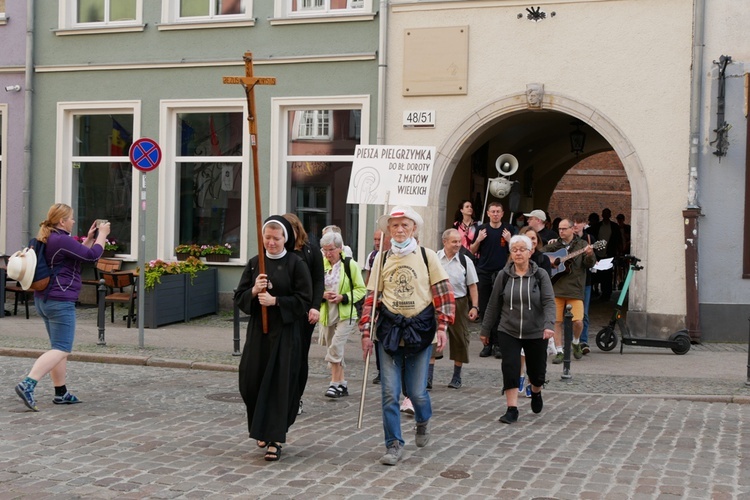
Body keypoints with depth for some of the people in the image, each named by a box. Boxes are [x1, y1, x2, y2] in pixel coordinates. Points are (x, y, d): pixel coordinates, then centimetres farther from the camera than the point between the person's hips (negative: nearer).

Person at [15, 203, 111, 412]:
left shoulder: (47, 239, 15)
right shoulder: (62, 240, -17)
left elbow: (77, 254, 24)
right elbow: (92, 255, -15)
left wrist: (90, 238, 20)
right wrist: (102, 234, -1)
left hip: (44, 299, 11)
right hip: (60, 302, -11)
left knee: (59, 347, 15)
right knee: (61, 350, -10)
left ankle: (61, 393, 17)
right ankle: (27, 384, -21)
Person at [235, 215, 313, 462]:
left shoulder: (296, 264, -5)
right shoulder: (254, 263, 8)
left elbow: (304, 300, -9)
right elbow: (239, 297, 8)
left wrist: (275, 300, -17)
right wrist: (253, 291, -12)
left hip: (284, 332, -4)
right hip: (257, 330, 4)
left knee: (279, 383, -5)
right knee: (251, 381, 4)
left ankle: (275, 439, 2)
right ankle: (263, 430, 28)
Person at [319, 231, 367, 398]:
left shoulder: (350, 264, -5)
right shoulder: (321, 265, 4)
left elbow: (361, 289, -2)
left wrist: (343, 297, -17)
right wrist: (323, 295, -11)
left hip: (345, 315, -4)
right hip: (327, 315, 4)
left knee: (335, 347, -16)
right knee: (334, 350, 10)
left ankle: (335, 384, -8)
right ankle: (342, 385, 21)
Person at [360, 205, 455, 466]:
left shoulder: (427, 256, 1)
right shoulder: (382, 259, 6)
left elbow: (443, 293, 1)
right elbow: (372, 297, 7)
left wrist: (442, 327, -8)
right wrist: (366, 332, 1)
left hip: (420, 329, -1)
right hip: (389, 329, 2)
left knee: (416, 391, 0)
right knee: (389, 393, -2)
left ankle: (423, 420, 34)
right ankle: (394, 444, 10)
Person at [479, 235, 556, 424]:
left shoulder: (540, 275, -3)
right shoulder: (504, 275, 2)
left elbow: (549, 302, -11)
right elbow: (494, 305, 7)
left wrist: (549, 325, -27)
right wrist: (485, 330, 9)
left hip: (536, 333, 0)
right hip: (509, 332, 1)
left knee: (537, 371, 10)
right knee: (510, 368, -11)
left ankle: (536, 393, 44)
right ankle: (512, 409, -5)